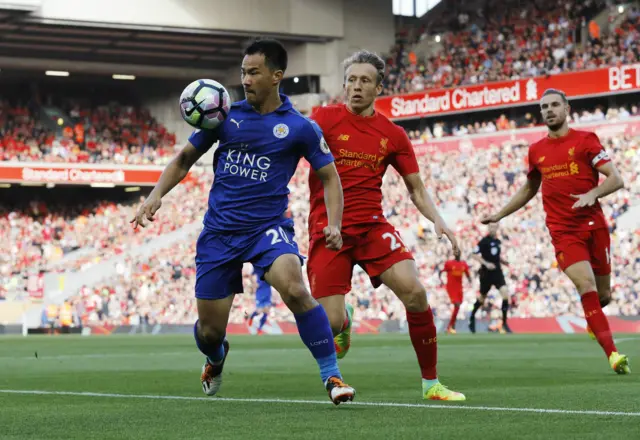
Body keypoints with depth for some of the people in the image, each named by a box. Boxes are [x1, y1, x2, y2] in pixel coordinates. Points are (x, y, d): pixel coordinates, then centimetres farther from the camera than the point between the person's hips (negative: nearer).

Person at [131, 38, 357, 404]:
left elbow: (329, 177, 4)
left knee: (294, 289, -32)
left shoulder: (300, 127, -3)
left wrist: (334, 224, -12)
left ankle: (332, 376, -21)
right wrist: (156, 195, -2)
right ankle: (216, 358, 44)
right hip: (219, 232, 2)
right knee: (209, 331, 5)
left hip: (269, 226, -2)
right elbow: (184, 159, 13)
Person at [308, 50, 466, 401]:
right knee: (329, 322, -10)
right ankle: (345, 320, 32)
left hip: (372, 226, 2)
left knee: (414, 292, -21)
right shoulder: (324, 118, -1)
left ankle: (431, 383, -6)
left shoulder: (392, 135, 8)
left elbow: (416, 189, 14)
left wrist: (437, 221, -3)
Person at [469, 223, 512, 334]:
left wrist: (503, 261, 4)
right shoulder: (484, 241, -10)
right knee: (482, 297, 11)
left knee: (505, 293, -15)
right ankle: (472, 316, 39)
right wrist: (486, 263, -23)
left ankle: (504, 323, -8)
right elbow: (474, 255, -12)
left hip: (497, 272, 4)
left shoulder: (498, 242, 9)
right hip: (486, 273, -4)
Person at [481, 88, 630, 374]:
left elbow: (616, 179, -7)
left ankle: (594, 321, 43)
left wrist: (592, 194, -25)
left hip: (594, 226, -1)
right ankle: (613, 355, -20)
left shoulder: (585, 139, 0)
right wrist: (499, 215, 24)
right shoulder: (536, 150, 10)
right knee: (587, 288, -18)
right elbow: (529, 189, 27)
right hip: (563, 231, 1)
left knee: (602, 295, 6)